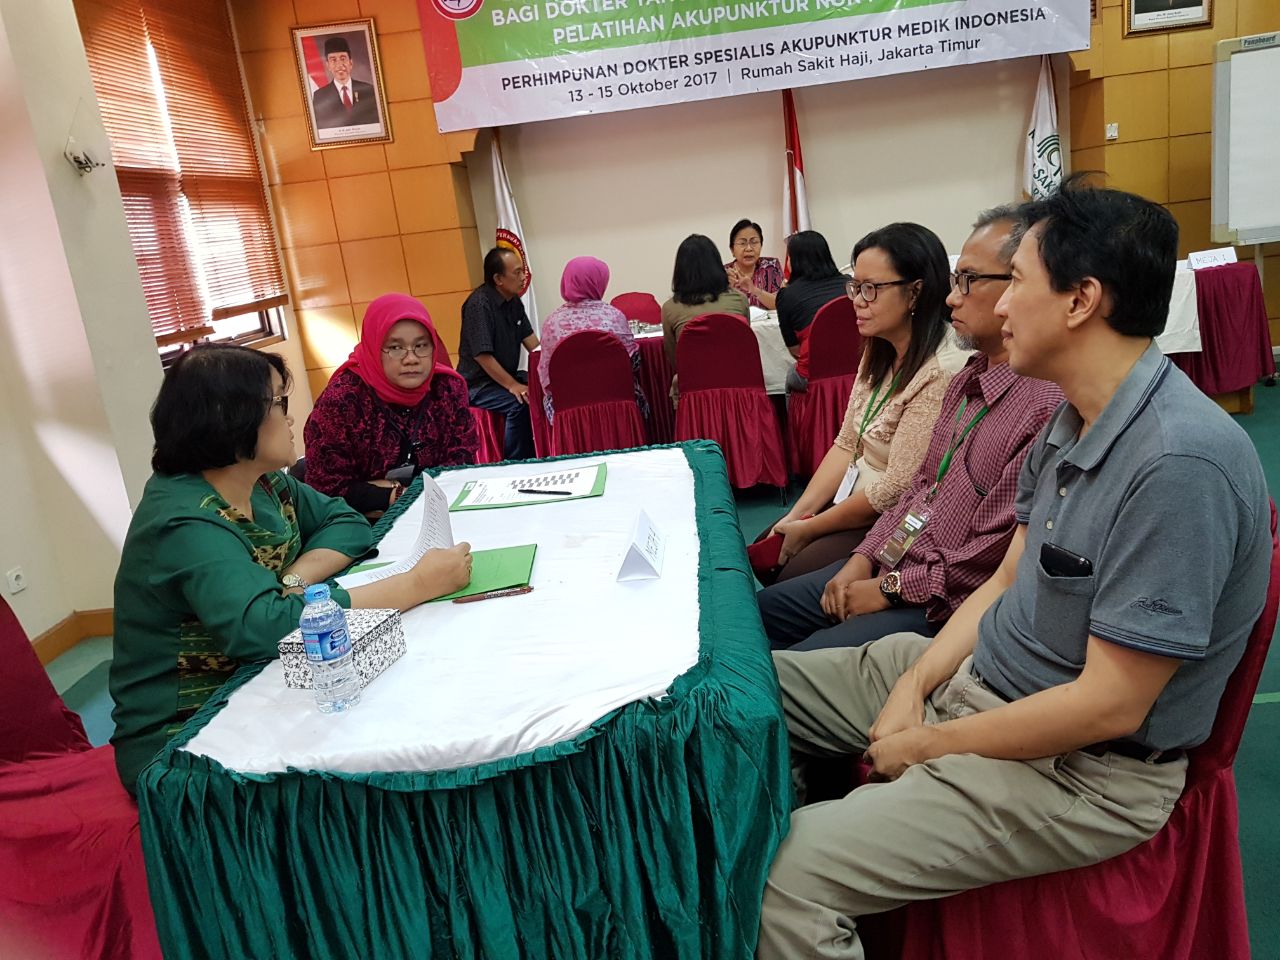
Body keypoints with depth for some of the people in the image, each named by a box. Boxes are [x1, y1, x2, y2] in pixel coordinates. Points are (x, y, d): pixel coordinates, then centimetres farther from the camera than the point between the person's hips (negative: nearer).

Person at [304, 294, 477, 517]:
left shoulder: (448, 387, -4)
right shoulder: (342, 399, -14)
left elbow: (462, 462, 2)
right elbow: (328, 489, -13)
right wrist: (400, 496, -19)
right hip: (367, 522, -5)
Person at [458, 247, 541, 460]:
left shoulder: (514, 302, 7)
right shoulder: (479, 303, -19)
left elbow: (533, 344, 8)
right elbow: (482, 355, -23)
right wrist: (512, 386, -24)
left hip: (508, 375, 8)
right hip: (478, 384, -8)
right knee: (521, 403, -31)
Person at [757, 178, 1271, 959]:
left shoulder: (1182, 462, -27)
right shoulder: (1071, 419, 3)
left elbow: (1108, 704, -25)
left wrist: (927, 745, -14)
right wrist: (914, 683, -4)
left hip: (1078, 766, -9)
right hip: (972, 678, 9)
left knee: (782, 871, -23)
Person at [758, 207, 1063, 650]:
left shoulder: (1045, 407, -24)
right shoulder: (969, 378, 9)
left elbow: (990, 560, -24)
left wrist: (892, 588, -13)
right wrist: (864, 558, 4)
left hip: (942, 610, -9)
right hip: (887, 565, 9)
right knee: (758, 609, 14)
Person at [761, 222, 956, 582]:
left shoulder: (937, 375, -25)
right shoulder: (878, 353, 4)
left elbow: (896, 490, -24)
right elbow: (846, 445, 8)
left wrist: (809, 529, -12)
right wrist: (794, 517, -1)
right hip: (853, 499, 8)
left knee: (786, 578, -11)